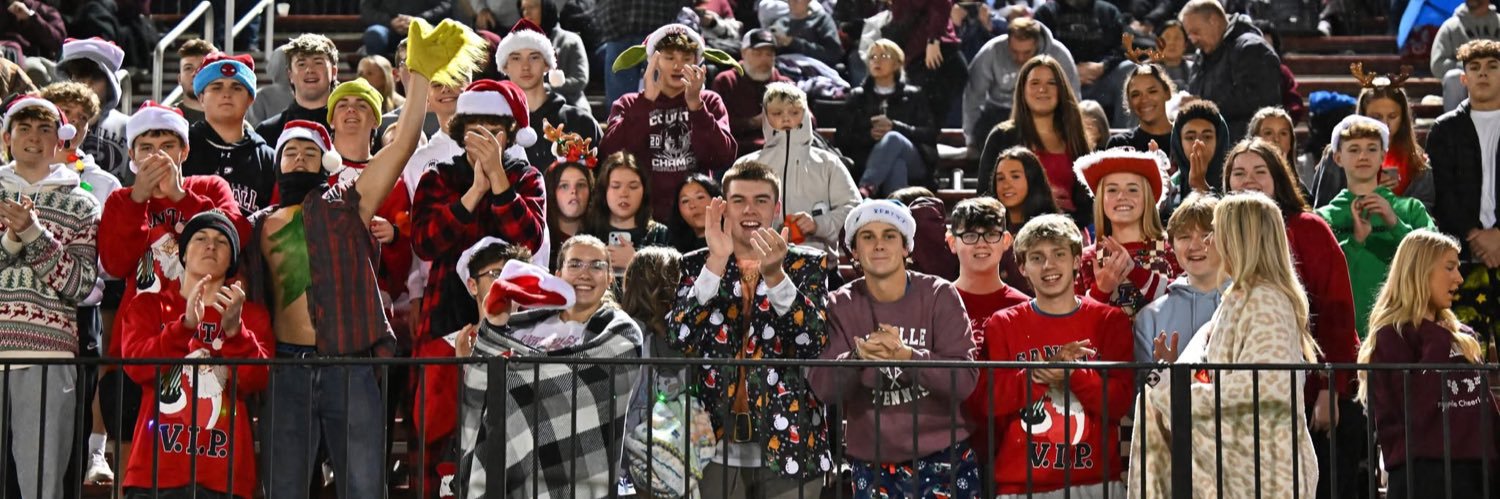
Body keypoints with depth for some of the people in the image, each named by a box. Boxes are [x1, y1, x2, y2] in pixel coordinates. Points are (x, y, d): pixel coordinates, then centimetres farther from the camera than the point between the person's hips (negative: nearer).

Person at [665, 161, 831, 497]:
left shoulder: (807, 265, 6)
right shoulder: (697, 265, 8)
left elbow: (815, 343, -9)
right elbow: (679, 341, -8)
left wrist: (775, 275, -20)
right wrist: (716, 262, -15)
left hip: (789, 442, 0)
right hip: (716, 445, 0)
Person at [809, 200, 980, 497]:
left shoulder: (939, 296, -4)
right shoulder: (840, 305, 2)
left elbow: (964, 380, -12)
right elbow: (821, 386, -7)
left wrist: (907, 356, -29)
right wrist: (857, 359, -28)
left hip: (943, 461, -1)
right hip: (871, 466, 2)